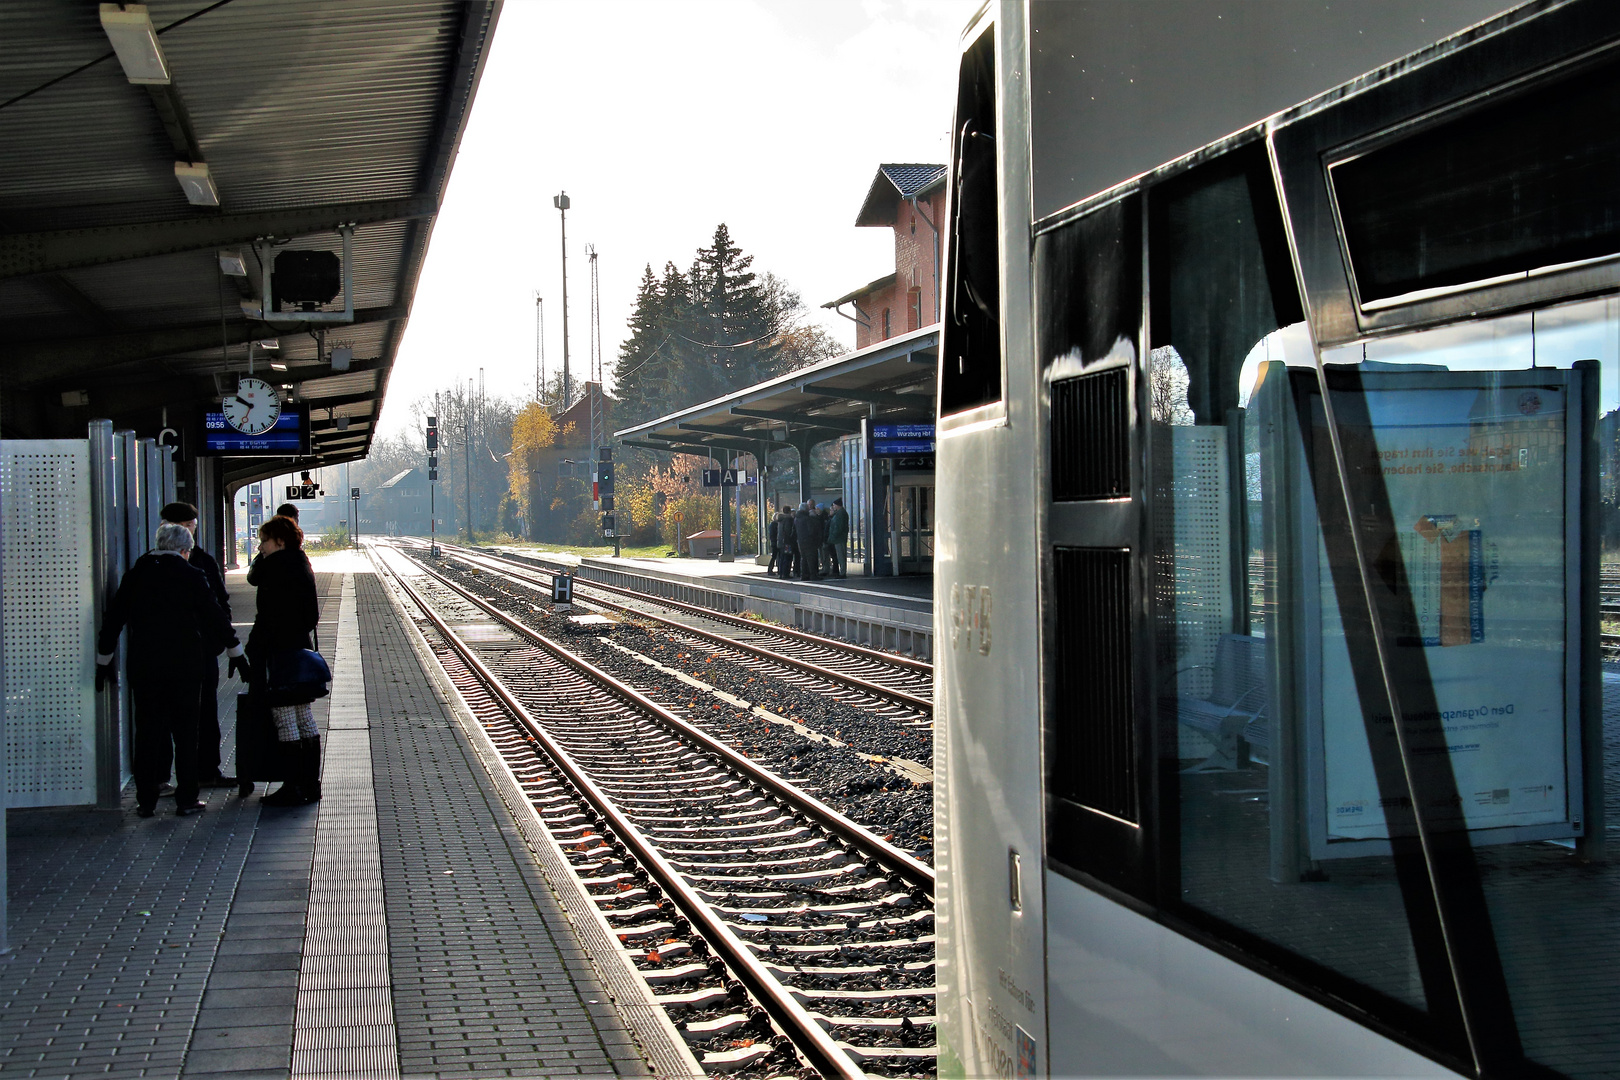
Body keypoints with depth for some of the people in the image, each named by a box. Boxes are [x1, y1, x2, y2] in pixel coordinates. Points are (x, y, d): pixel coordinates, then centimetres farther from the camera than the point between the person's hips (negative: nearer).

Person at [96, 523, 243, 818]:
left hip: (144, 665, 2)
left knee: (147, 733, 8)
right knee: (185, 732, 5)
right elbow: (216, 616, -1)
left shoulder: (135, 575, 4)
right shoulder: (191, 575, -4)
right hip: (185, 664, -2)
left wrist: (104, 661, 17)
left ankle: (146, 800, 10)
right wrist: (236, 652, 10)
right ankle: (186, 799, 6)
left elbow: (113, 620, 8)